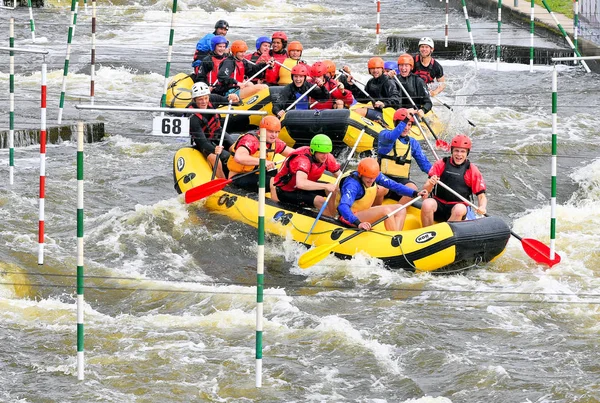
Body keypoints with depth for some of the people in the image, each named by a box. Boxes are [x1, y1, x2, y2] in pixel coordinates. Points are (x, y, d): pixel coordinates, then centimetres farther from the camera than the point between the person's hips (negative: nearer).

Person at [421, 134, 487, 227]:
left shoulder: (472, 170, 3)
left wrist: (482, 208, -20)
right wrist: (430, 184, -27)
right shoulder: (441, 164, 3)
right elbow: (426, 189, -2)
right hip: (439, 204, 0)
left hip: (458, 205, 0)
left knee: (460, 209, -36)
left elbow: (481, 196, 2)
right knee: (427, 204, -32)